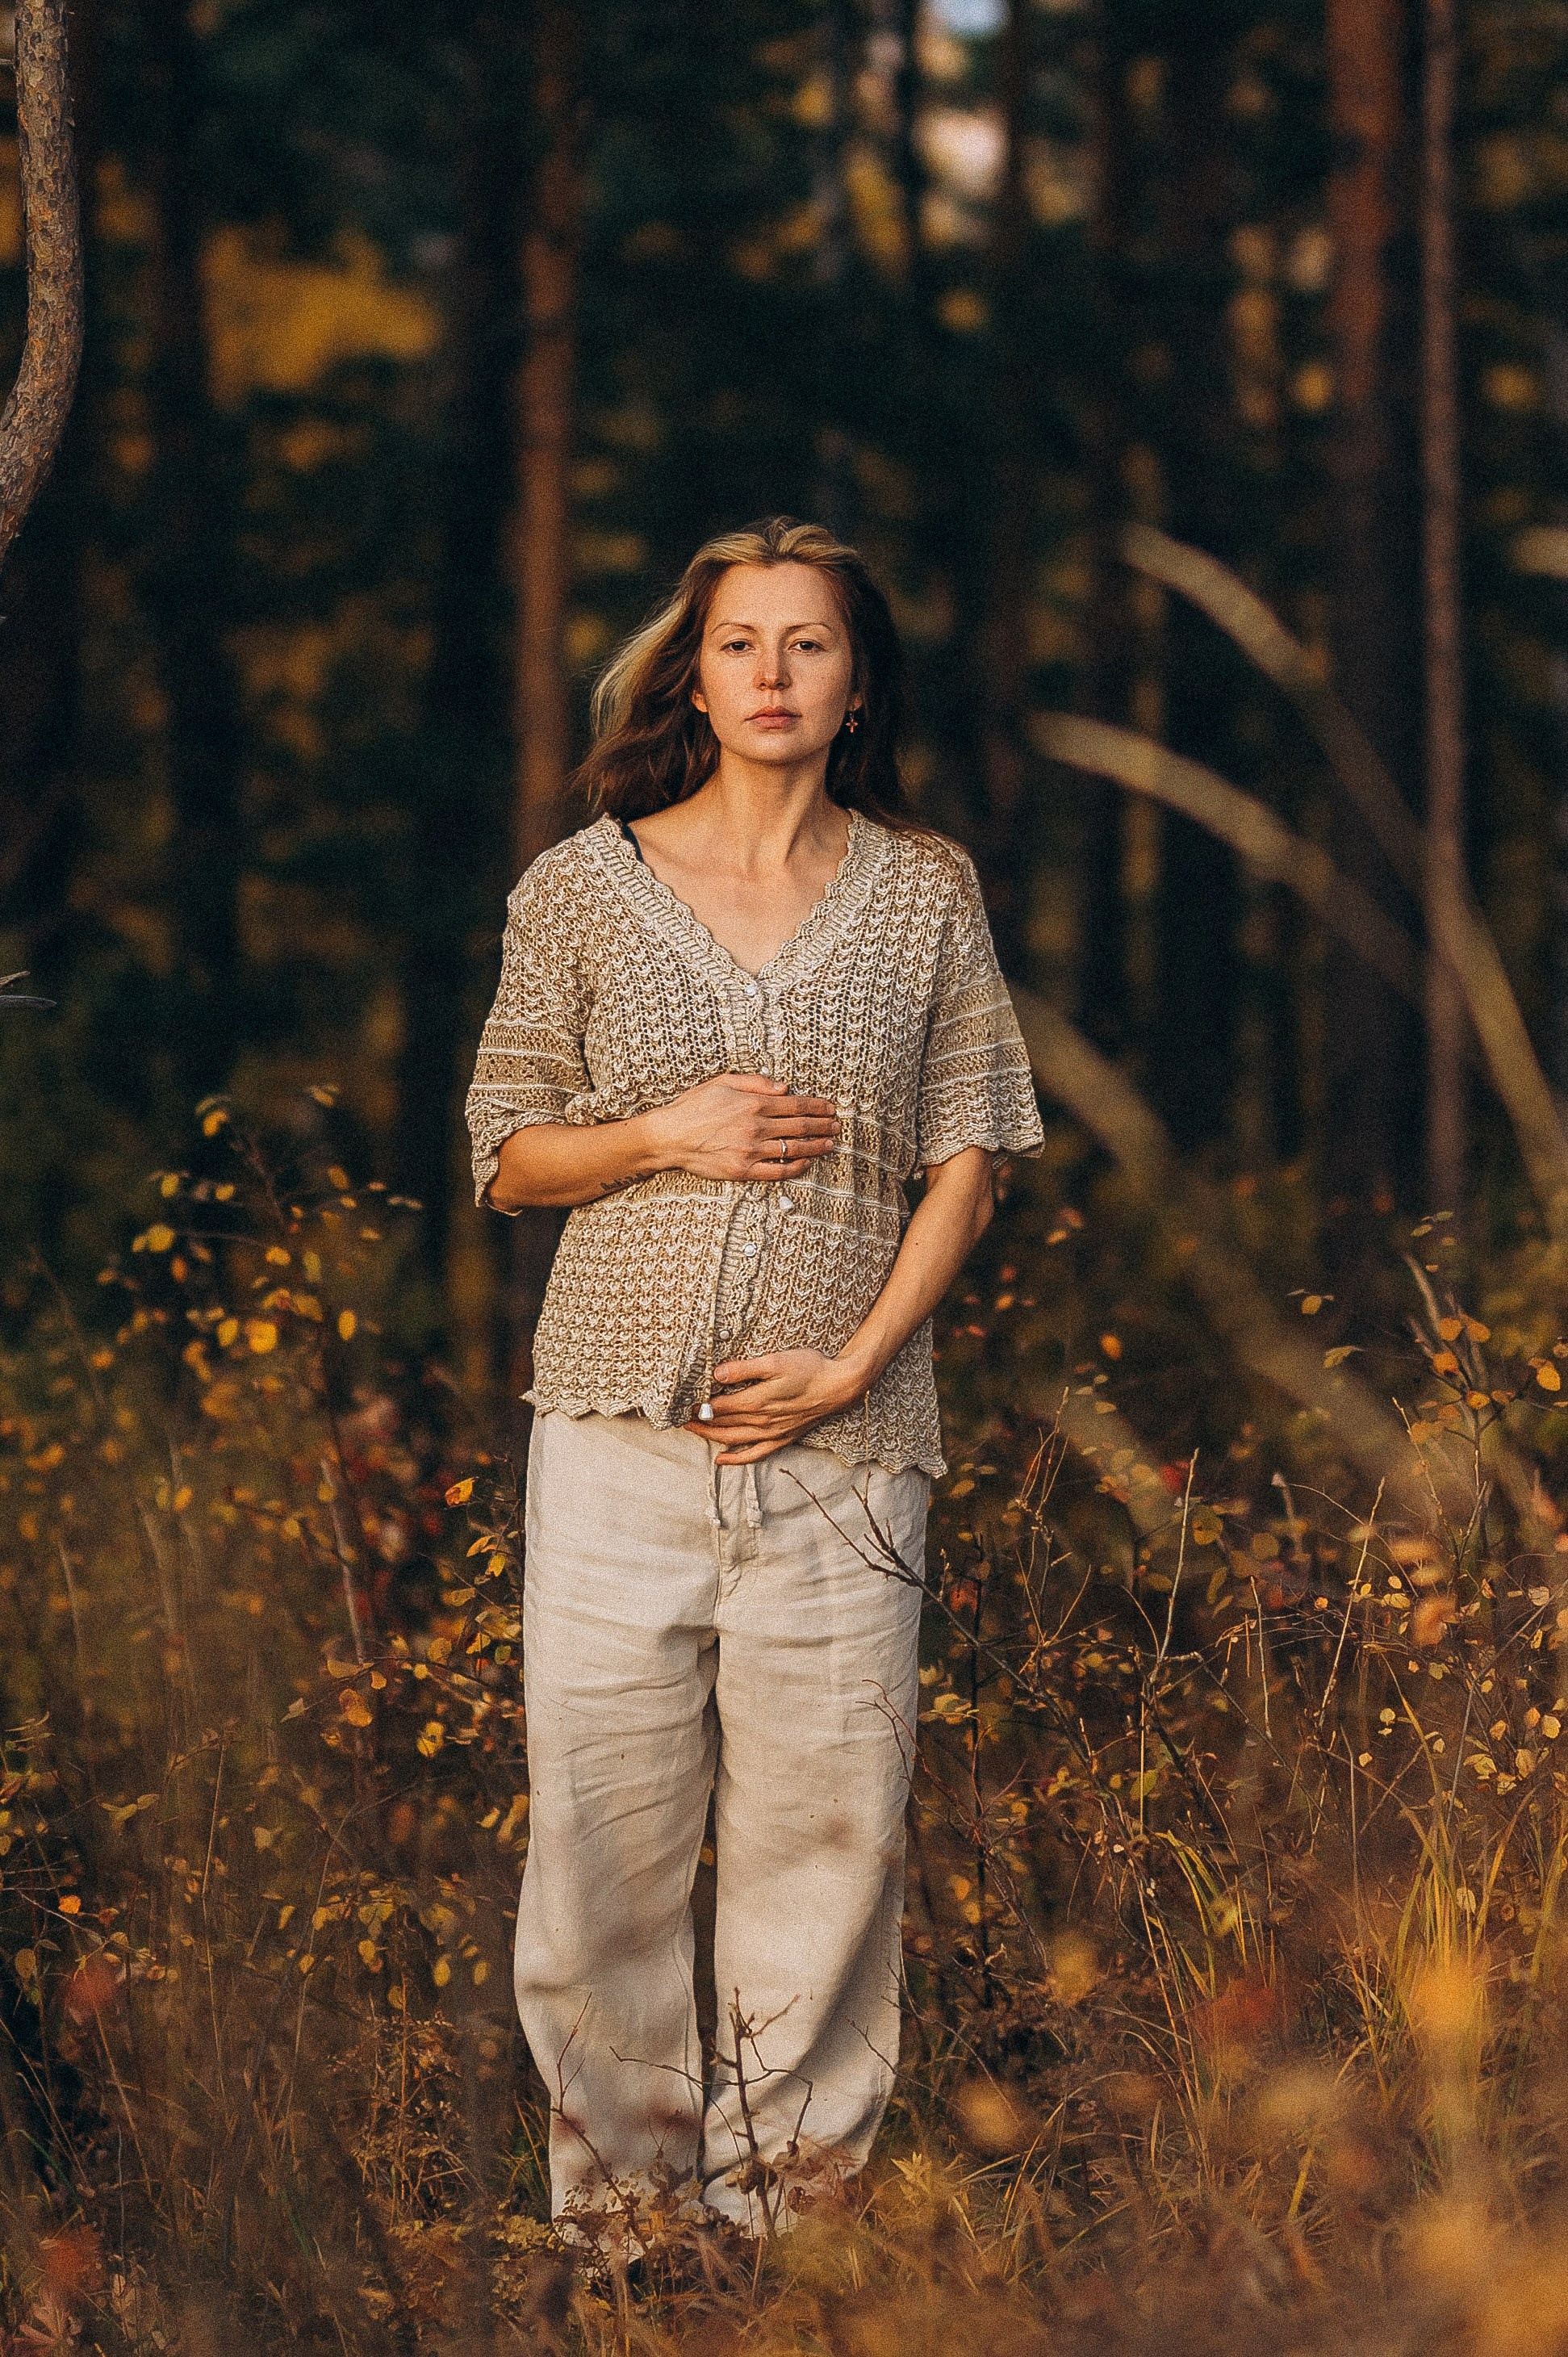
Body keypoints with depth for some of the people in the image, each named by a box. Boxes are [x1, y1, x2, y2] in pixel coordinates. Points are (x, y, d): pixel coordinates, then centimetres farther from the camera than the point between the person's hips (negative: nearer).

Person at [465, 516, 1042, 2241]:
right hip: (623, 1417, 0)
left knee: (828, 1813, 0)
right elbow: (508, 1156, 9)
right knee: (603, 1804, -1)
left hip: (840, 1437, 0)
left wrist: (852, 1363, -6)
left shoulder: (924, 891, 7)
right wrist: (664, 1136, -10)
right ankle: (614, 2184, 10)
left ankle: (790, 2182, 11)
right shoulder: (583, 887, 5)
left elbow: (967, 1162, 6)